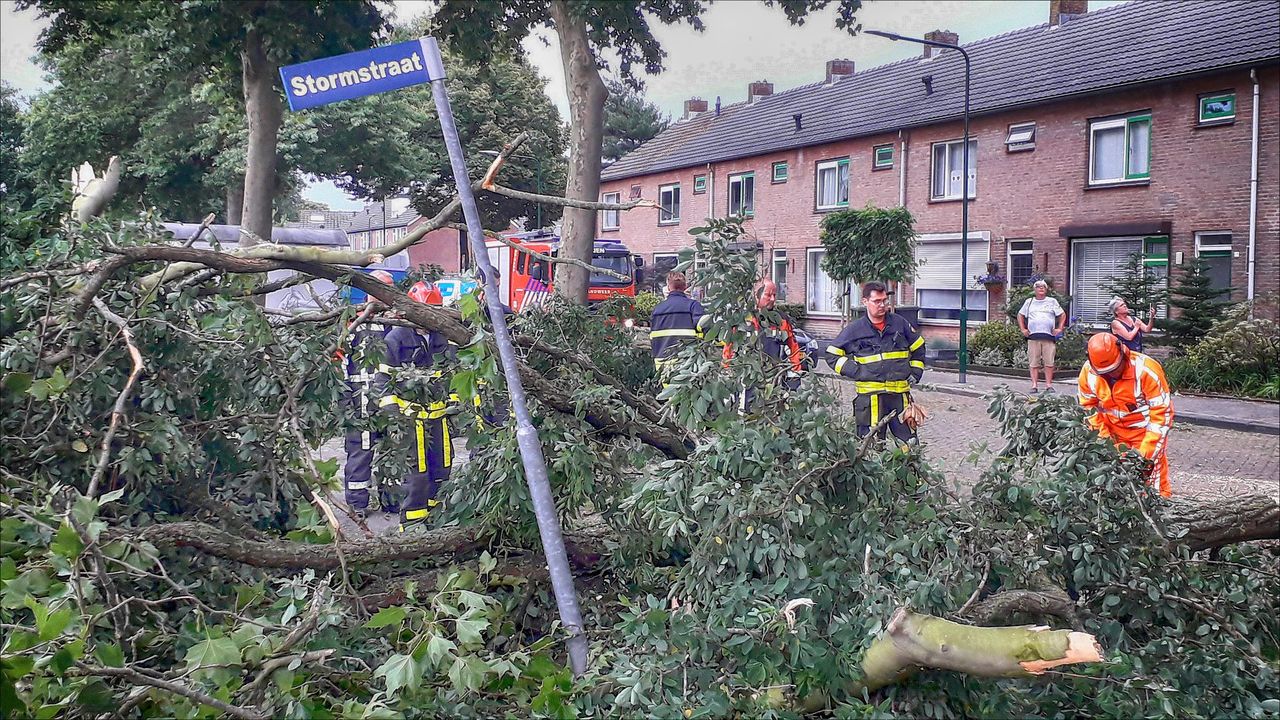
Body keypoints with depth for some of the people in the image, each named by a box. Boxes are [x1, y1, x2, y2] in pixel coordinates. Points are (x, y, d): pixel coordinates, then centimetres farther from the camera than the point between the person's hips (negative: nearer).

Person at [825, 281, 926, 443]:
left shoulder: (900, 323, 8)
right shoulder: (854, 329, 1)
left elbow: (918, 348, 23)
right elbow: (832, 355, 7)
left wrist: (915, 372, 14)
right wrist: (855, 371, -3)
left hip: (900, 393, 2)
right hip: (869, 395, -2)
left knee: (909, 441, 4)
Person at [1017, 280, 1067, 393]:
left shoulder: (1052, 301, 14)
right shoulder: (1029, 302, 17)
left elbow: (1063, 315, 17)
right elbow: (1020, 315, 22)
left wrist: (1059, 329, 5)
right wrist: (1023, 329, 10)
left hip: (1049, 337, -1)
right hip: (1033, 336, 1)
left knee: (1049, 362, -3)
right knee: (1034, 363, -3)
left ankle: (1049, 385, 2)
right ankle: (1034, 385, -1)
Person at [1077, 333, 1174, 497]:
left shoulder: (1146, 370, -26)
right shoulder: (1088, 372, -13)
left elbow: (1162, 411, -22)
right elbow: (1088, 407, 1)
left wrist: (1147, 451, -24)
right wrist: (1102, 438, -6)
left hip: (1145, 431, -4)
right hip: (1114, 433, 4)